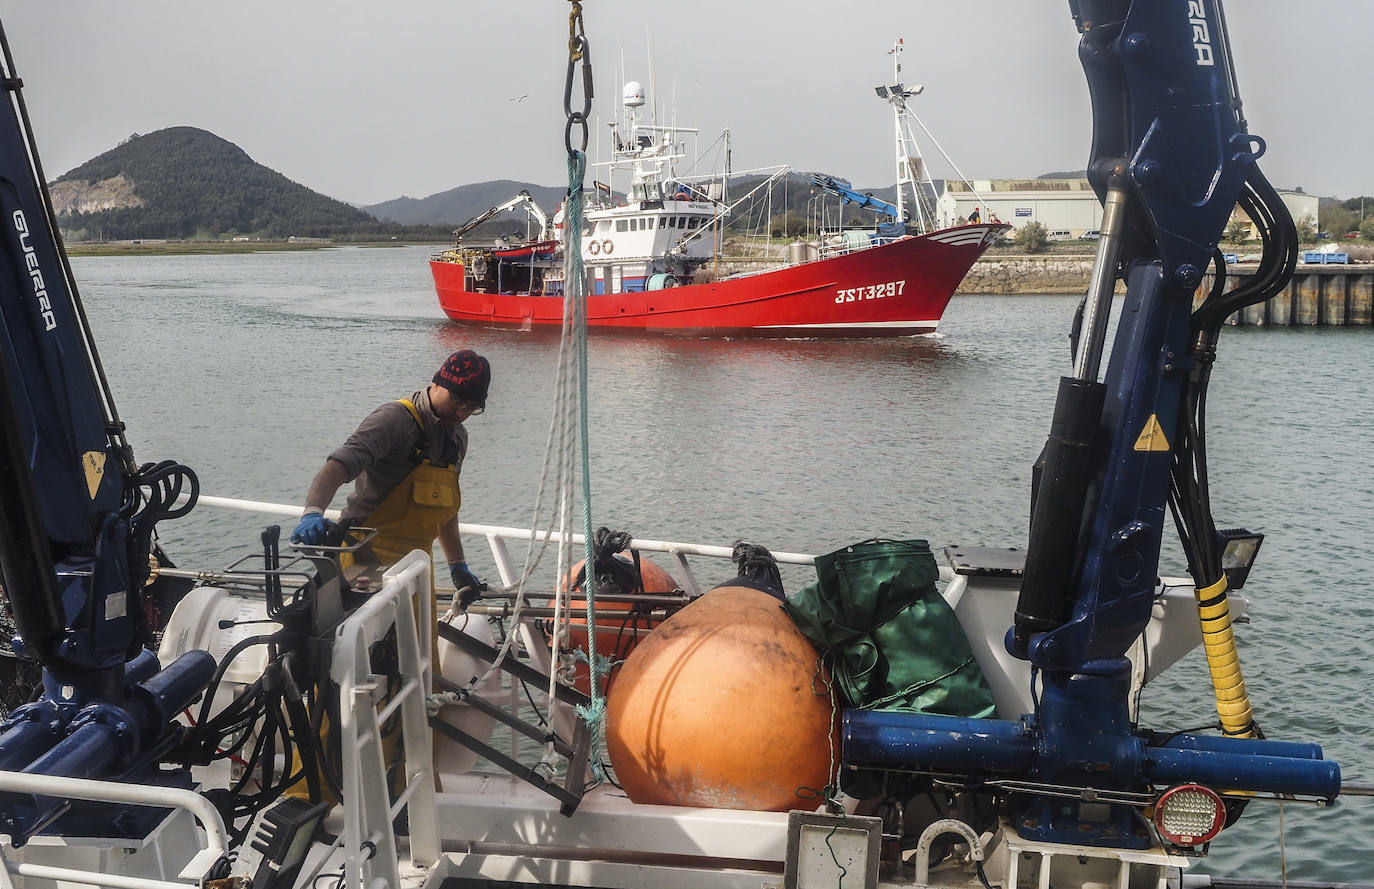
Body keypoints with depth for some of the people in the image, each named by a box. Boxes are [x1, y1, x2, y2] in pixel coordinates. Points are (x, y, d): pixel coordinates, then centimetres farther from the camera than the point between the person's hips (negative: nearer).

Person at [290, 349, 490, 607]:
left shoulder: (458, 436, 14)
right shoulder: (395, 418, -13)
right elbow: (337, 467, -25)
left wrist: (458, 566, 21)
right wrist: (313, 513, -43)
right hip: (368, 559, -8)